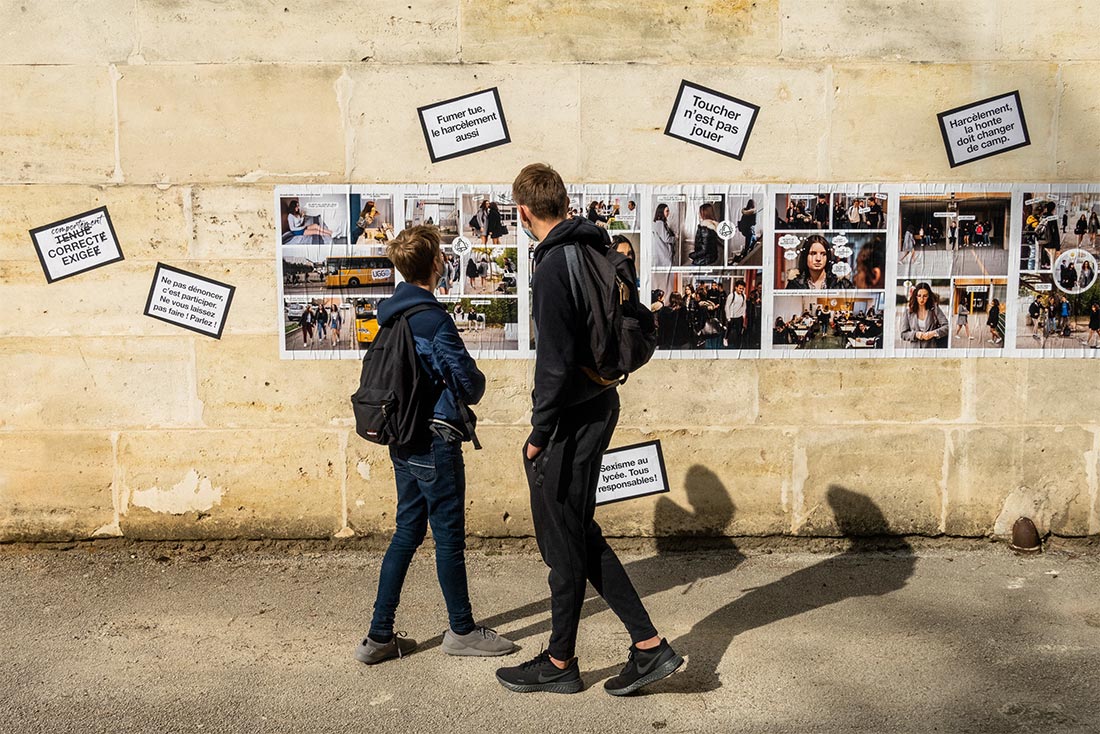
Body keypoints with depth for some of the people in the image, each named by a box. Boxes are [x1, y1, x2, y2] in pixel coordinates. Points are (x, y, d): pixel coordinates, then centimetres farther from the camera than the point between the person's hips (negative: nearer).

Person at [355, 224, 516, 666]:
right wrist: (475, 388, 6)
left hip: (403, 442, 8)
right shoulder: (433, 318, -18)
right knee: (449, 536, 4)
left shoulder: (390, 314, 8)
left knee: (407, 532, 14)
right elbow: (467, 379, -17)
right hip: (435, 442, -8)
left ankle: (379, 637, 17)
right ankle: (462, 631, 19)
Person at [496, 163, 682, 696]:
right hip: (601, 403, 9)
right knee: (581, 536, 17)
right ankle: (648, 645, 20)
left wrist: (539, 434, -15)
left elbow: (556, 364, -22)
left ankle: (559, 663, 22)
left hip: (571, 419, -9)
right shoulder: (597, 250, 9)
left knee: (563, 545, 5)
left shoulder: (553, 267, -19)